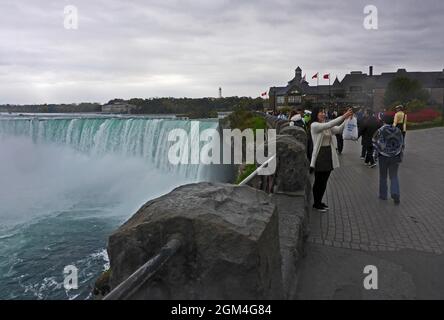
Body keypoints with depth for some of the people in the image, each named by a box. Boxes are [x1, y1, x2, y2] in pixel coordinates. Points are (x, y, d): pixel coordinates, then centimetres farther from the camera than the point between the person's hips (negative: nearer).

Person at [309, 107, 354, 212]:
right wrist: (343, 116, -29)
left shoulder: (327, 126, 10)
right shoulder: (314, 125, -12)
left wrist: (347, 119, -14)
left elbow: (339, 129, -1)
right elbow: (329, 124, -25)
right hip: (319, 157, -7)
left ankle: (319, 202, 30)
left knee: (324, 182, 15)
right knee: (318, 182, 5)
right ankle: (316, 204, 20)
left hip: (329, 156, 7)